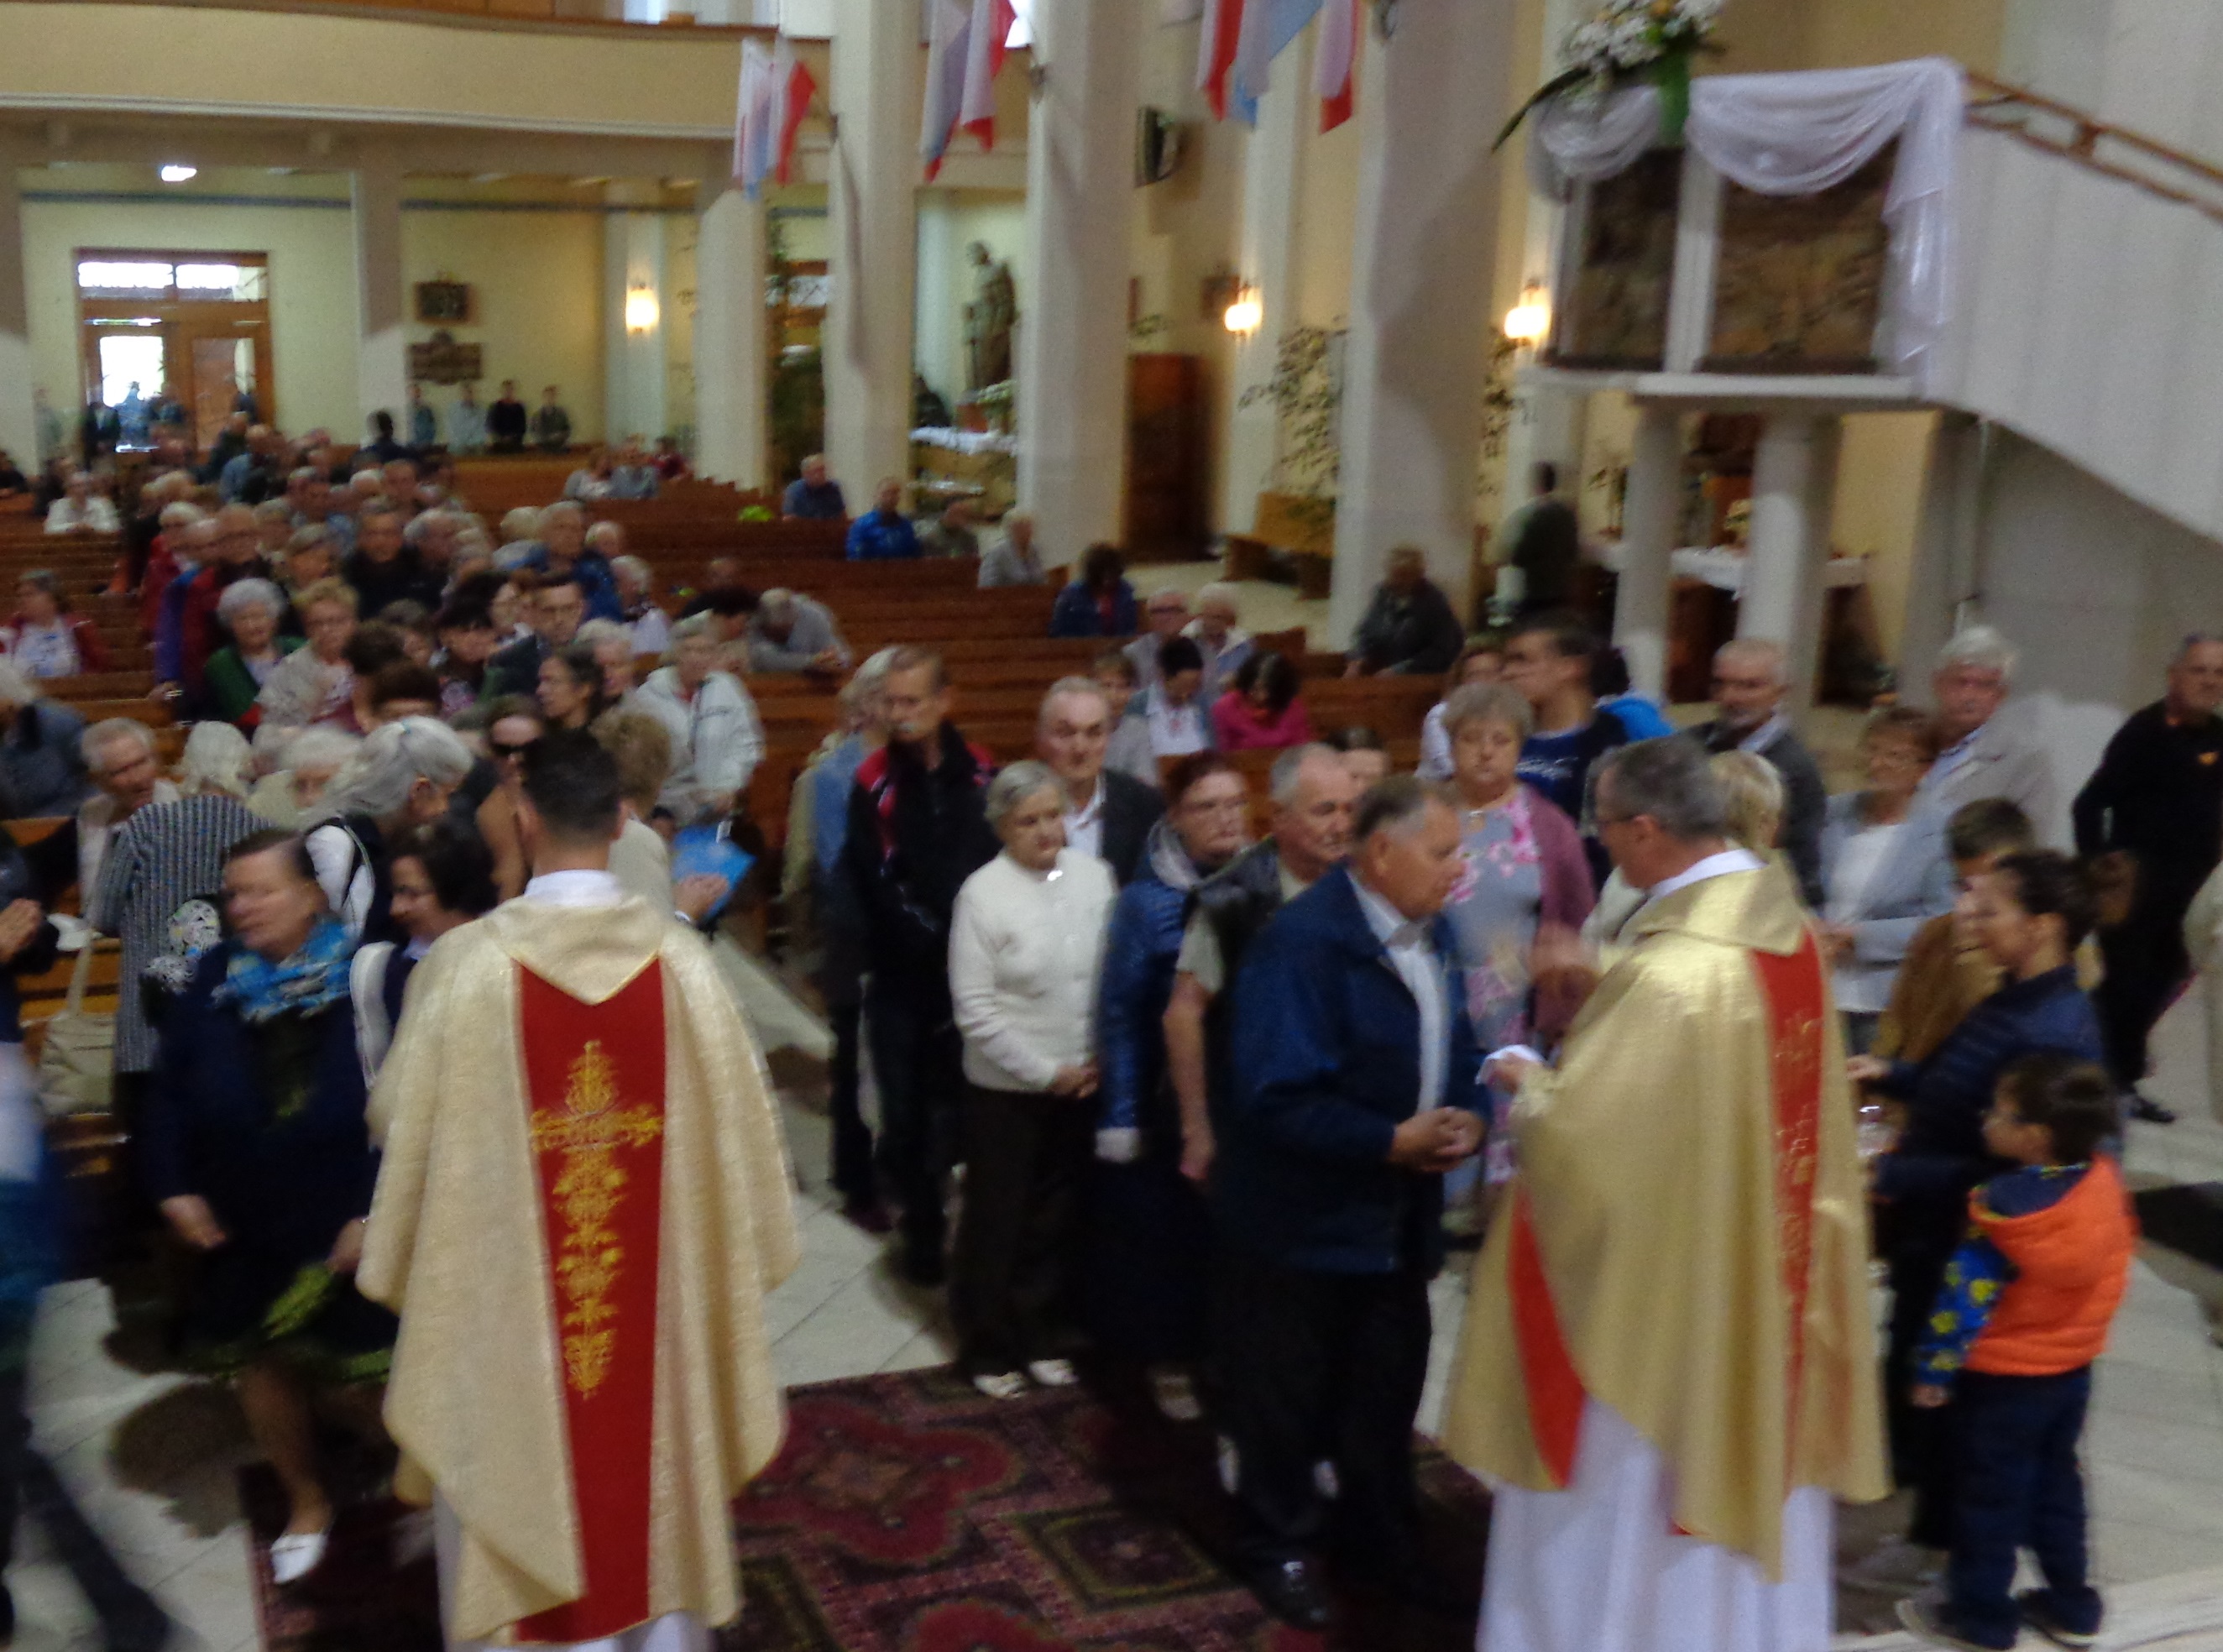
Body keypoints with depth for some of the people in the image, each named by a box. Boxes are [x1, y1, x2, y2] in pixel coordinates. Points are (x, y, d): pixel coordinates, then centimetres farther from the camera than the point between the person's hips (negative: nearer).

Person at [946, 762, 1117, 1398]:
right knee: (997, 1223, 9)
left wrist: (1097, 1062, -4)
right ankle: (988, 1350, 27)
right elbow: (974, 1008, -14)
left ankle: (1044, 1336, 32)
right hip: (1006, 1089, -3)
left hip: (1081, 1083, 4)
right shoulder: (982, 893, -14)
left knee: (1058, 1219, 15)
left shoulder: (1095, 876, -3)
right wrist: (1045, 1072, -13)